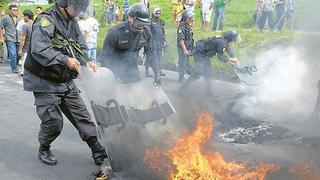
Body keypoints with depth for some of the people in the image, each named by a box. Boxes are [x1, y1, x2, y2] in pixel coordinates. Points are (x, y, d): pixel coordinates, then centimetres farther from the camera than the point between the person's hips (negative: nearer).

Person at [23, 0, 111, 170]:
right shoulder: (46, 20, -18)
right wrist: (65, 60, -38)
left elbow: (79, 48, 8)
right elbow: (39, 51, -30)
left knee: (82, 116, 7)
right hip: (45, 83, -7)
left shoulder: (72, 23, 7)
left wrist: (86, 62, -12)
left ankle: (98, 151, 15)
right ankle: (44, 150, 26)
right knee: (53, 121, -3)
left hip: (66, 82, 7)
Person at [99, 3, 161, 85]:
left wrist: (157, 74, -5)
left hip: (132, 67, 5)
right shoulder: (115, 32, -22)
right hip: (116, 68, -4)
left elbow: (151, 53, -1)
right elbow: (105, 56, -18)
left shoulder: (146, 32, -10)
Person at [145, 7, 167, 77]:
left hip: (160, 42, 6)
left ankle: (159, 70, 19)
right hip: (152, 41, -6)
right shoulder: (151, 21, -6)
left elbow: (163, 32, 20)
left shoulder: (161, 22, 14)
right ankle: (147, 71, 2)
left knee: (159, 56, 10)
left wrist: (164, 40, 16)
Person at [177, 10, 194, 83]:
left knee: (186, 62, 17)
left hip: (188, 47, 9)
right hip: (183, 48, -9)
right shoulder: (182, 26, -21)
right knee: (182, 63, 0)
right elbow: (181, 39, -24)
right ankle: (181, 78, 13)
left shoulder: (189, 26, 8)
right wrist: (184, 50, -24)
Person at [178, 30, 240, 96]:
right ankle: (182, 88, -6)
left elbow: (228, 48, 21)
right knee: (197, 73, -14)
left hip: (203, 54, 11)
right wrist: (229, 59, -1)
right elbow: (220, 57, -16)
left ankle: (208, 91, 24)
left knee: (208, 72, 15)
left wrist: (234, 58, 12)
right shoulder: (222, 43, -25)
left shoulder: (223, 39, 4)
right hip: (199, 54, -11)